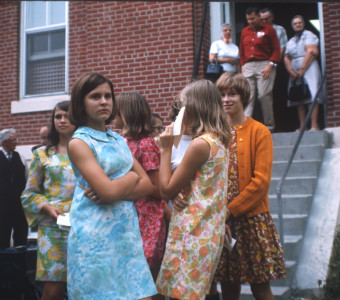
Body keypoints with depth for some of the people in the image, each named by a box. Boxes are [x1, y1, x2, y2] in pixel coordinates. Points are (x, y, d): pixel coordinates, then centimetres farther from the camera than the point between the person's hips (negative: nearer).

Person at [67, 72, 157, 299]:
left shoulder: (119, 140, 13)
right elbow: (108, 191, -19)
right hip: (96, 234, -6)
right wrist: (132, 177, 0)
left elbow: (148, 185, 5)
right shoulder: (79, 142, -7)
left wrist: (116, 189, -12)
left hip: (127, 230, 6)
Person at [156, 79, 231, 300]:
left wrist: (166, 149, -5)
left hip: (192, 234, -9)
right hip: (209, 231, 9)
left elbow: (166, 190, -11)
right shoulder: (219, 141, 11)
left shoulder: (201, 144, -17)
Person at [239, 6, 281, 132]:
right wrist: (242, 66, 10)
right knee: (247, 96, -5)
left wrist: (270, 65, -10)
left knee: (264, 96, -7)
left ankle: (269, 125, 4)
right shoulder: (245, 31, 17)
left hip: (264, 65, -4)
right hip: (248, 66, 4)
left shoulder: (268, 29, 4)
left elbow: (276, 49, -1)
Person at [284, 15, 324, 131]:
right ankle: (302, 126, -4)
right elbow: (286, 58, 13)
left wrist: (301, 70, -13)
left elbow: (311, 53, -7)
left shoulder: (309, 35, 7)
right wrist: (292, 72, -5)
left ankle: (314, 125, -22)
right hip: (295, 71, 6)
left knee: (311, 96, -16)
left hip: (308, 68, -5)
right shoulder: (290, 41, 24)